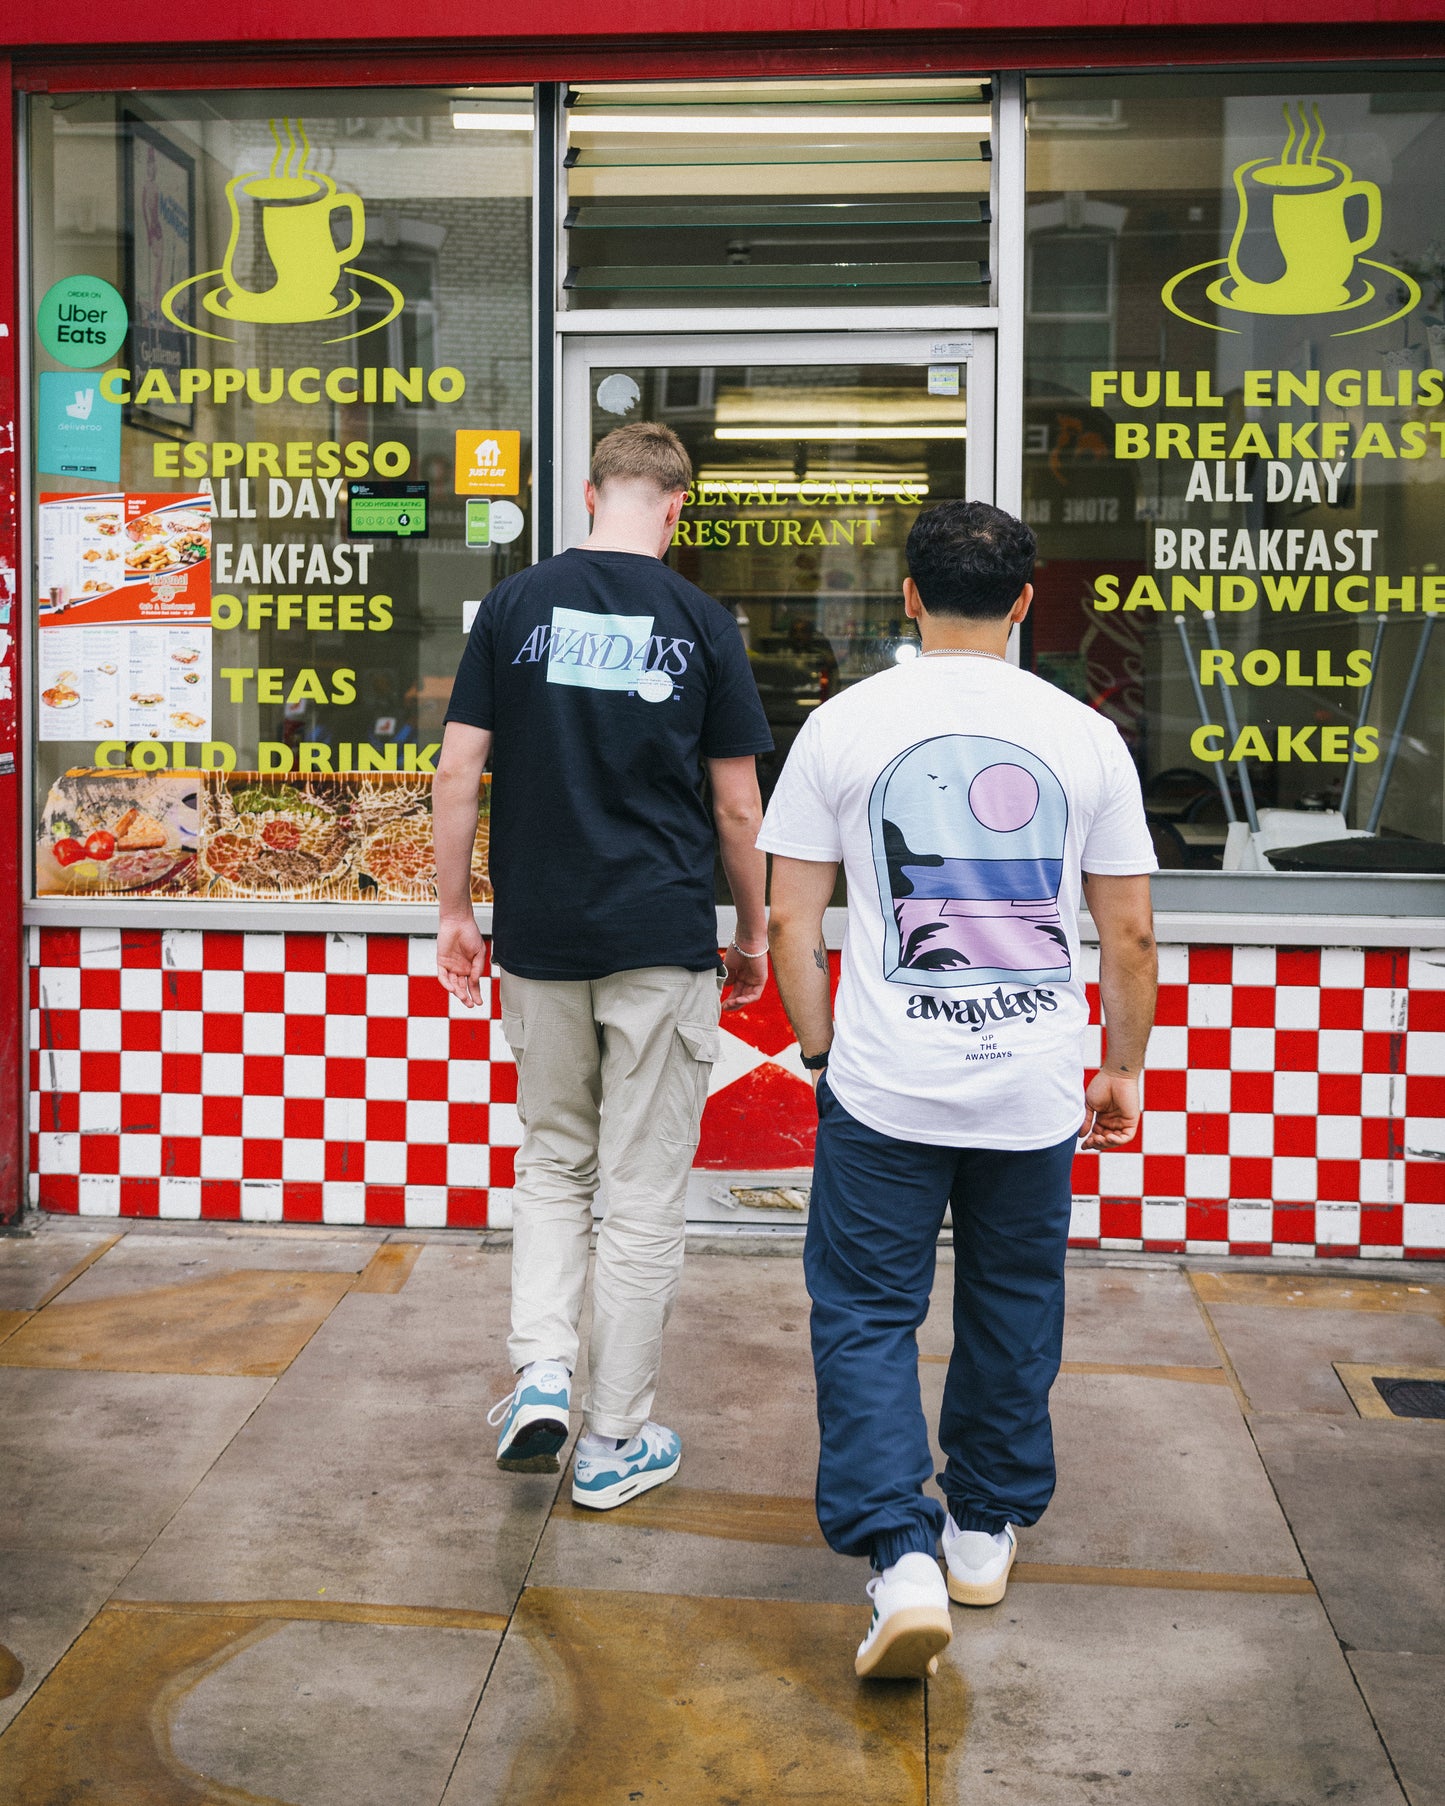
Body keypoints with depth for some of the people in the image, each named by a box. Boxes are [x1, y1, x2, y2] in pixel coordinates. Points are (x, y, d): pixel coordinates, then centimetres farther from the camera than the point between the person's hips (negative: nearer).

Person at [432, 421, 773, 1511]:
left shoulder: (515, 605, 1)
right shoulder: (702, 623, -3)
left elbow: (458, 775, -1)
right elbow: (739, 807, -1)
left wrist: (455, 911, 9)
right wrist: (754, 933, 11)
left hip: (539, 939, 2)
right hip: (662, 942, -2)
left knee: (552, 1162, 20)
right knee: (645, 1194, 7)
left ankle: (542, 1372, 5)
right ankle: (617, 1439, 15)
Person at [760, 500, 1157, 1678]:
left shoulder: (844, 727, -4)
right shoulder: (1085, 737, 0)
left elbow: (792, 930, -3)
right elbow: (1131, 938, 4)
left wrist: (822, 1052, 11)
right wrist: (1124, 1072, 16)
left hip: (885, 1092, -2)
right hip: (1034, 1094, 2)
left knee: (868, 1315, 8)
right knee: (1013, 1310, 18)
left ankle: (902, 1557, -2)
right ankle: (987, 1530, 32)